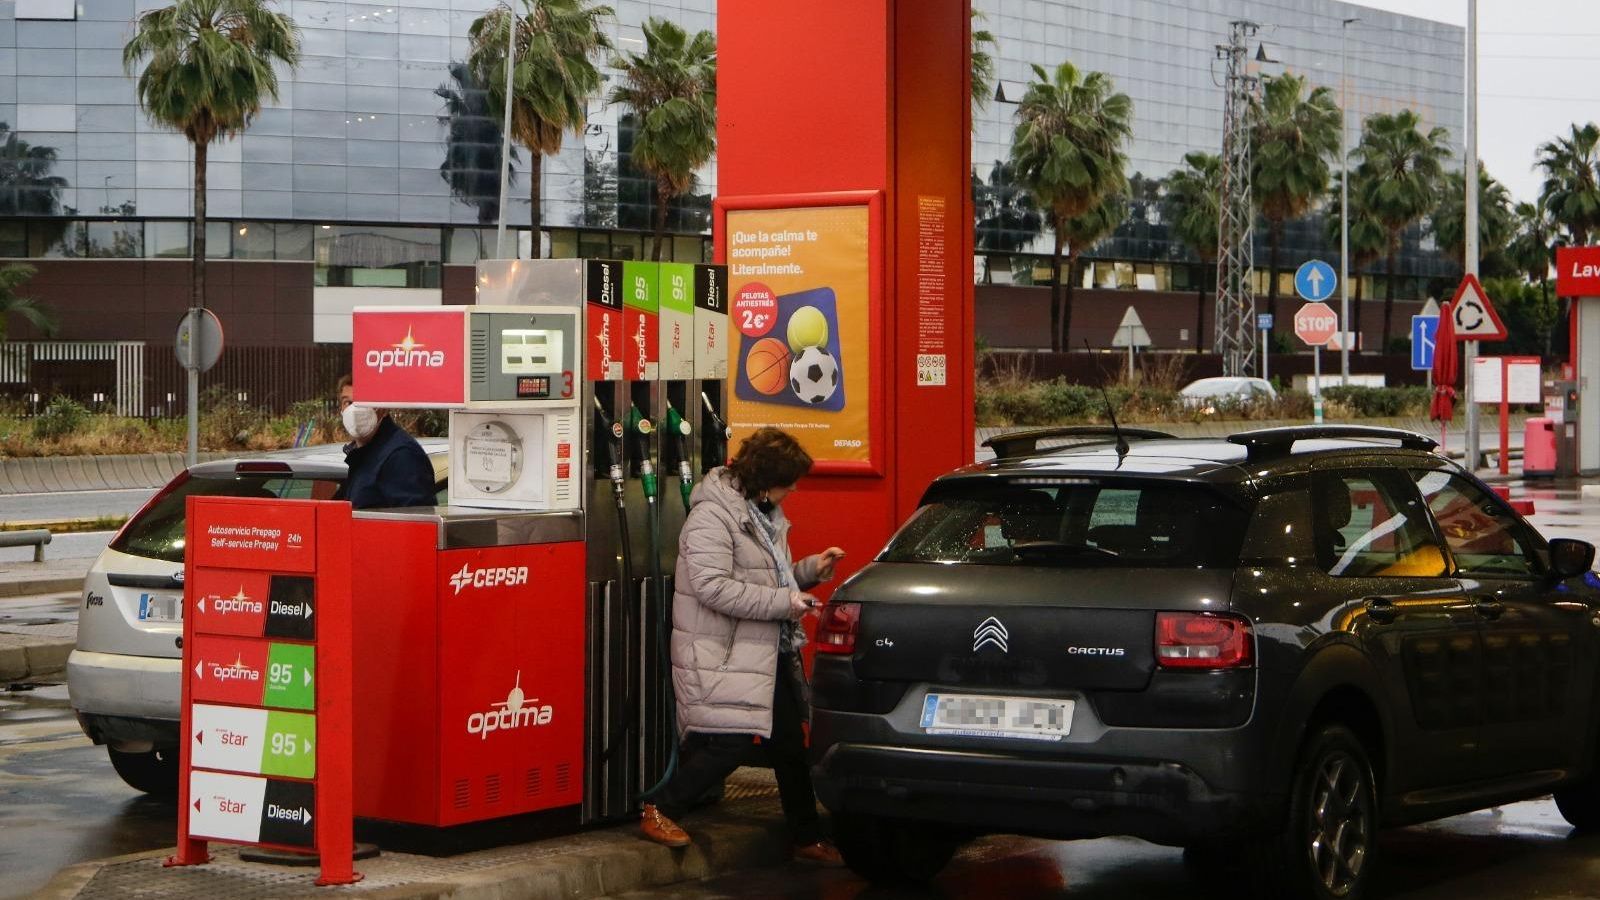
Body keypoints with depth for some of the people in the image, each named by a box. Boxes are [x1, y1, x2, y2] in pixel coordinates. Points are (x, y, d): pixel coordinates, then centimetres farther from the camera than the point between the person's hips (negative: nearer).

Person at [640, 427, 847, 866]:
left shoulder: (763, 511, 14)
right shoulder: (712, 515, -17)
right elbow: (713, 587, -26)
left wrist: (810, 570, 7)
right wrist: (784, 601, -24)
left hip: (772, 651, 10)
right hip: (724, 657, -9)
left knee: (789, 744, 12)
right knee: (731, 743, -12)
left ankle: (808, 838, 23)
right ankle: (660, 810, 6)